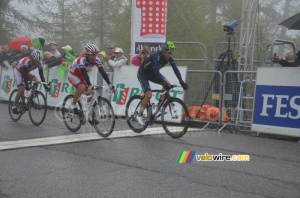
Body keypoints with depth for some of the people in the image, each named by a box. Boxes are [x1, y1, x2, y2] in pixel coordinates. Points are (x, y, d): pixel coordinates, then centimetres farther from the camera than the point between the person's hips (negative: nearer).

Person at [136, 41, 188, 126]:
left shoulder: (169, 58, -13)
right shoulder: (156, 56, -33)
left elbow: (175, 69, -14)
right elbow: (157, 71, -42)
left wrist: (182, 82, -25)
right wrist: (164, 83, -53)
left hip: (152, 74, 7)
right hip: (142, 74, -7)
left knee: (167, 83, -15)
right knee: (149, 95, -20)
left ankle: (159, 106, -2)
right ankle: (139, 115, -5)